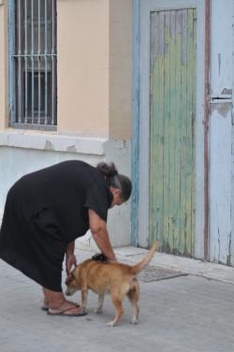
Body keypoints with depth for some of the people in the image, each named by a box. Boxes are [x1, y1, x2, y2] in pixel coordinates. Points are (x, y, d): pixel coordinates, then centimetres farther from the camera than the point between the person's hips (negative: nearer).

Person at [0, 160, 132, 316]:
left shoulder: (88, 177, 15)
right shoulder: (99, 187, -11)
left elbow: (69, 216, 15)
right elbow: (97, 228, -20)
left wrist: (69, 252, 13)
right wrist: (112, 260, -11)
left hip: (22, 196, 10)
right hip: (31, 204, -10)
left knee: (46, 253, 18)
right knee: (51, 253, 0)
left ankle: (49, 299, 27)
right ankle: (57, 303, 10)